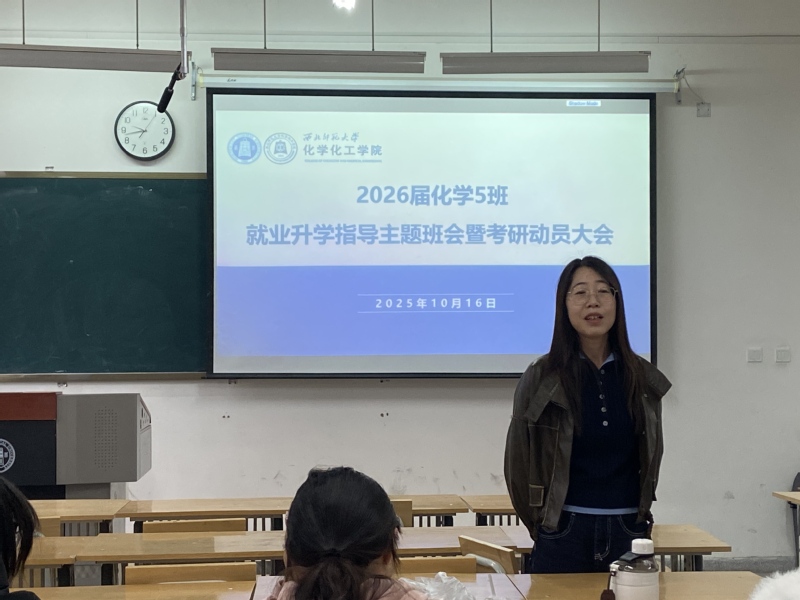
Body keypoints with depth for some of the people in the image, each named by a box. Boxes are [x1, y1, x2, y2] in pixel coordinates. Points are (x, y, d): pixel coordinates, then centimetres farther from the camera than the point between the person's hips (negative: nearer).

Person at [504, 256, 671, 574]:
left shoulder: (644, 378, 3)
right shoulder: (541, 378, -6)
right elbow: (518, 461, 1)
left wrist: (640, 516, 14)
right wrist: (540, 524, 6)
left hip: (629, 533, 3)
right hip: (564, 534, -2)